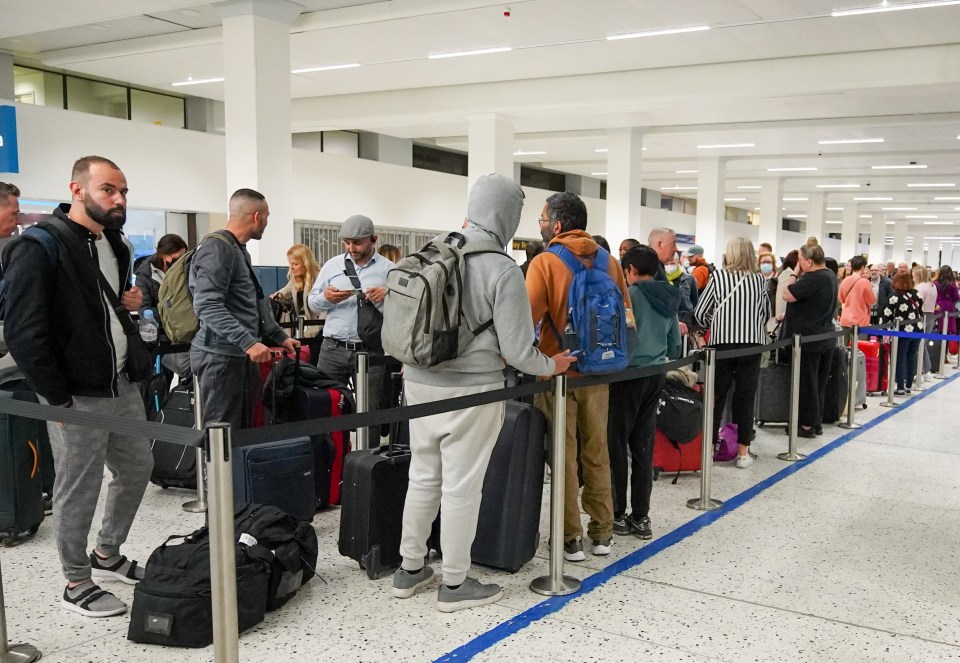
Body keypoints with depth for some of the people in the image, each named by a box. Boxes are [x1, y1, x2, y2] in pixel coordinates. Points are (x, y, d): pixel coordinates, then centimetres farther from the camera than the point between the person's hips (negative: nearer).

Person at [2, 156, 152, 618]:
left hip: (123, 385, 8)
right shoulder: (39, 248, -15)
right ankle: (77, 584, 23)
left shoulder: (116, 245, 10)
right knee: (78, 491, 4)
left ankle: (107, 554, 39)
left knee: (137, 469, 18)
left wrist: (128, 303, 2)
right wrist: (58, 400, -17)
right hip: (77, 397, -8)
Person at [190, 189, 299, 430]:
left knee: (247, 428, 13)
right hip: (221, 355, -10)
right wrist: (248, 342, -31)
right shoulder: (216, 249, -14)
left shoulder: (240, 250, 19)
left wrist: (280, 337, 23)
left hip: (240, 355, 10)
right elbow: (208, 306, -24)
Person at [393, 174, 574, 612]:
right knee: (461, 486, 5)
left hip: (419, 382, 6)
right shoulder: (502, 269, -15)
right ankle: (455, 584, 19)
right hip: (470, 391, -6)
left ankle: (410, 569, 30)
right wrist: (551, 366, 6)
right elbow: (516, 350, -13)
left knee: (423, 477, 17)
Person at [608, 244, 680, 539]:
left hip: (629, 375, -7)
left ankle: (617, 514, 8)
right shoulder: (669, 299, 11)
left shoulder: (630, 294, -12)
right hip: (655, 376, 7)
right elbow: (675, 345, 16)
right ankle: (640, 517, 15)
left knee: (617, 444, 3)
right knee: (643, 446, 10)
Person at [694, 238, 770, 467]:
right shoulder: (759, 280, 3)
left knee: (716, 397, 8)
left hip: (723, 342, -1)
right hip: (752, 343, 1)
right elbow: (766, 313, 13)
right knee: (746, 398, 6)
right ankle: (743, 452, 10)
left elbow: (700, 313, 0)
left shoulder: (718, 276, -2)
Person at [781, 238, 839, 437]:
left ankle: (807, 426, 7)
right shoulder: (830, 275, 9)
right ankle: (816, 422, 22)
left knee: (807, 383, 0)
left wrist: (795, 274, -10)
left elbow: (787, 295, -18)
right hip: (826, 337, 9)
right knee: (819, 382, 14)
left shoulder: (812, 278, -21)